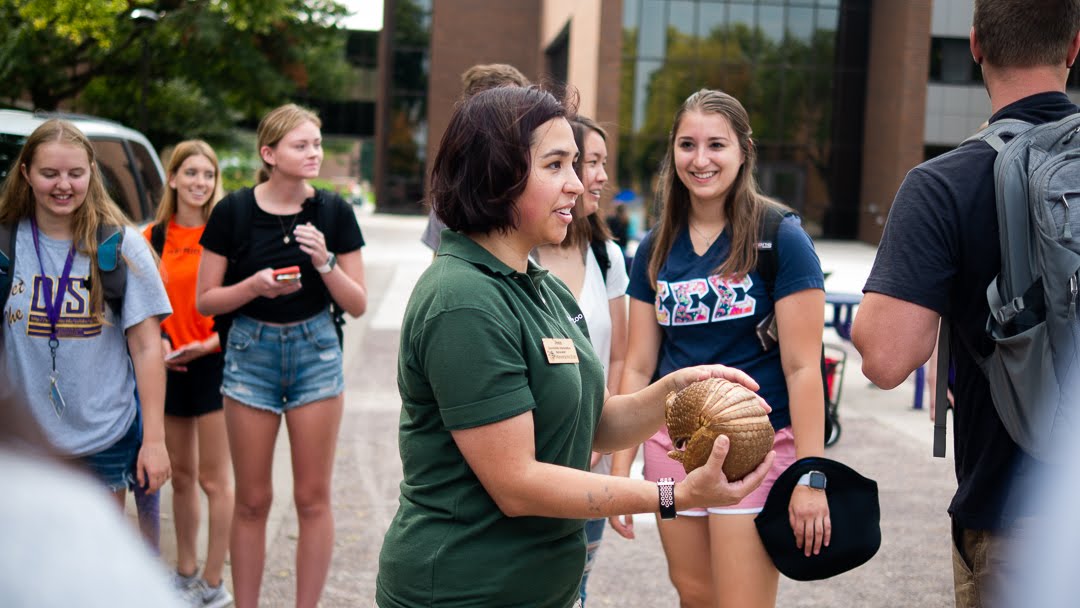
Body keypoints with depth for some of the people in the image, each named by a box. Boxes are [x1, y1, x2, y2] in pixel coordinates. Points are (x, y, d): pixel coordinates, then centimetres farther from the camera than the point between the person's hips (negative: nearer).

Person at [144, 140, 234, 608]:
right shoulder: (154, 237, 7)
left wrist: (210, 342, -20)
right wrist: (159, 342, -4)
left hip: (214, 362, -5)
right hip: (170, 367, 5)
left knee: (213, 479, -1)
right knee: (181, 475, 15)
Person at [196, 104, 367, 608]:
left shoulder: (334, 212, -3)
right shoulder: (234, 211, -6)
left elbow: (357, 305, -2)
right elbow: (205, 301, -3)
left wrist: (325, 263, -18)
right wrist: (254, 286, -20)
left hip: (316, 350, 1)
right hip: (251, 350, -1)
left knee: (313, 497, 5)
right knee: (252, 501, 7)